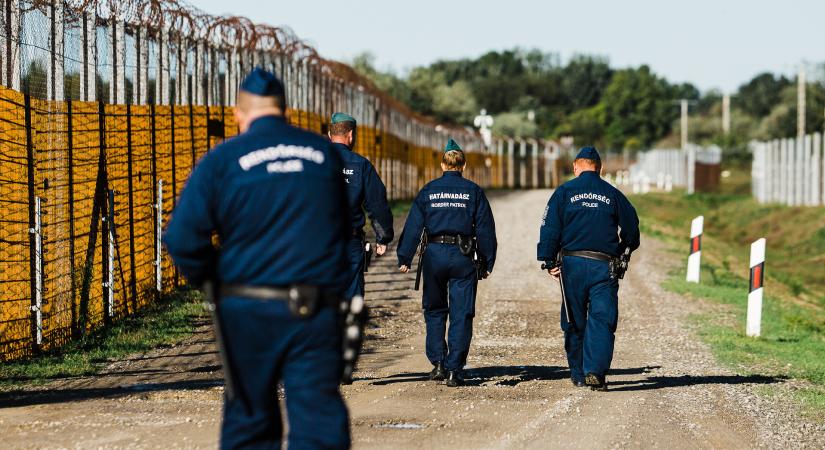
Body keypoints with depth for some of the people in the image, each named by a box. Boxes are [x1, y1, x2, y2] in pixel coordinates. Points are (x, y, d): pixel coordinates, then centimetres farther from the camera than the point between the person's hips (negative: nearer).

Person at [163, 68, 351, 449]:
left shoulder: (222, 159, -3)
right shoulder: (325, 154, 5)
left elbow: (182, 239, -8)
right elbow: (347, 228, 16)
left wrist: (204, 276, 10)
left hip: (249, 311, 0)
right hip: (318, 313, 1)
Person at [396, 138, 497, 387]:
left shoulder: (429, 190, 4)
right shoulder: (473, 191, 3)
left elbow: (413, 226, 1)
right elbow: (485, 228, 3)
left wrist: (404, 258, 4)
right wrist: (487, 262, 9)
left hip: (434, 255, 1)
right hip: (462, 257, -1)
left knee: (434, 311, 16)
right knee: (461, 315, 1)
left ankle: (438, 364, 8)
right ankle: (454, 370, -4)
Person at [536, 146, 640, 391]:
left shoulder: (565, 192, 4)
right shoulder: (613, 194, 7)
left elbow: (550, 228, -2)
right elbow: (631, 228, 11)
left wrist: (549, 260, 0)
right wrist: (622, 251, 28)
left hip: (572, 263, 1)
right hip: (604, 267, 0)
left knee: (574, 322, 11)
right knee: (602, 320, -3)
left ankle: (578, 374, 16)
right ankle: (595, 371, -18)